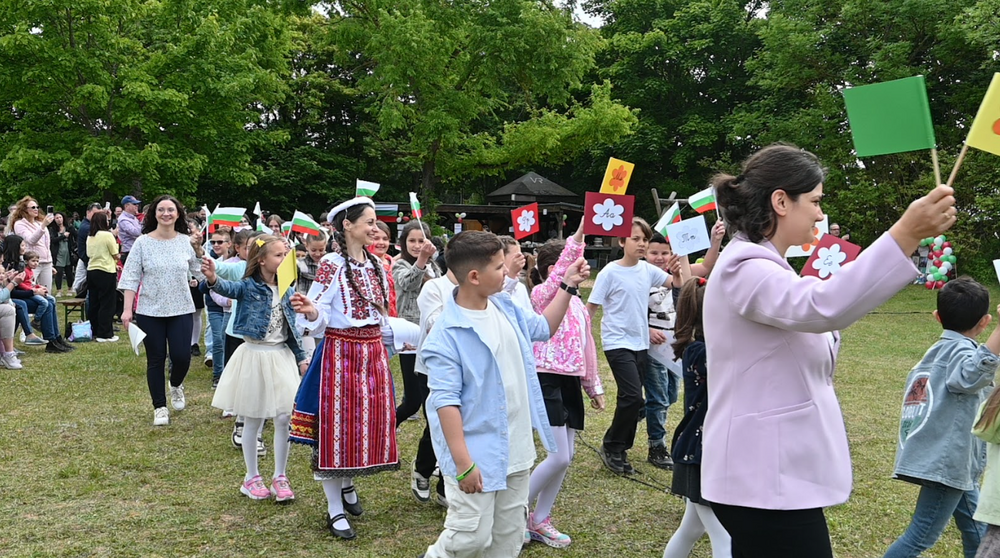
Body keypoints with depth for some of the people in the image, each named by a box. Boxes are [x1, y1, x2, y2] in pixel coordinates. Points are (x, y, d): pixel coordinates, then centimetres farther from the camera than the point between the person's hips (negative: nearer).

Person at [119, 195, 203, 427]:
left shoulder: (186, 242, 1)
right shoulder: (142, 243, -3)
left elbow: (201, 271, 8)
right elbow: (131, 278, -4)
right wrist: (127, 310, -10)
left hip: (181, 310, 1)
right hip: (150, 311, -1)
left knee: (182, 357, -5)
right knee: (156, 360, 6)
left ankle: (176, 385, 30)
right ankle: (160, 407, 21)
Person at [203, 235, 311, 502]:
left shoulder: (286, 290, 5)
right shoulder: (249, 286, -10)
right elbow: (229, 288, -33)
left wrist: (302, 358, 11)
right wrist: (213, 279, -55)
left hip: (282, 356, 4)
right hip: (254, 356, -4)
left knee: (284, 418, 2)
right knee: (253, 420, 7)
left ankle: (280, 477, 16)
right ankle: (251, 478, 22)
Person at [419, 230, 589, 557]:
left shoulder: (506, 306, 2)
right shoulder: (447, 334, -21)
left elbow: (542, 329, 23)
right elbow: (445, 400, -22)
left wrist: (567, 287, 14)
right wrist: (463, 462, -24)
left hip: (516, 450, 8)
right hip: (477, 455, -7)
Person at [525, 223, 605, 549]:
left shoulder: (576, 301, 15)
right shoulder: (541, 294, -9)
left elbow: (586, 344, 20)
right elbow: (560, 273, -31)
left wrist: (593, 385, 21)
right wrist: (579, 234, -40)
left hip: (570, 382, 8)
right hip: (547, 380, -8)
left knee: (567, 457, 9)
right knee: (559, 457, -10)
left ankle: (540, 520, 22)